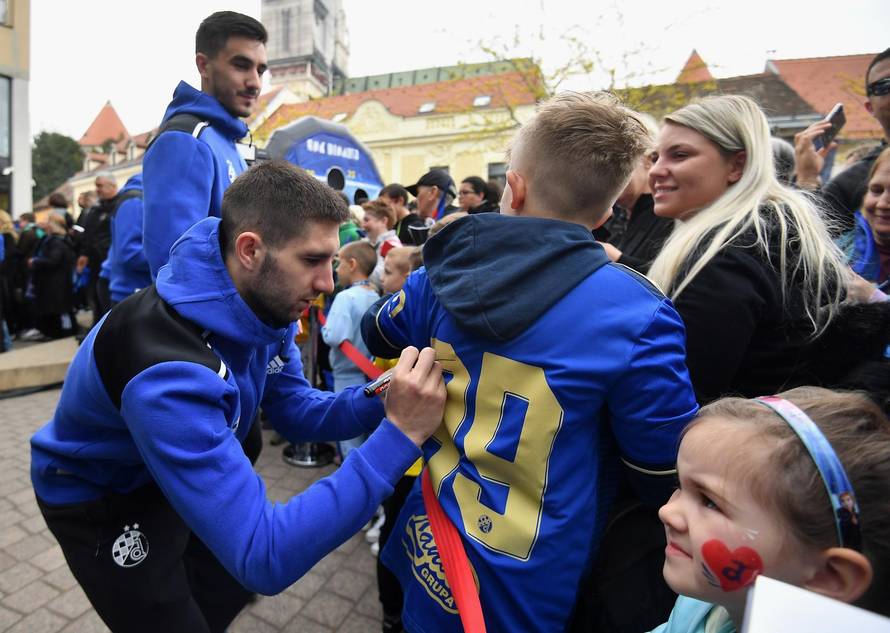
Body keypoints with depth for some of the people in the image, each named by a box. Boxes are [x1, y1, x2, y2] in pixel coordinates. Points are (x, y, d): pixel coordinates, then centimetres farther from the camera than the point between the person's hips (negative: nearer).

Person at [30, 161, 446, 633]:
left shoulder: (264, 306, -16)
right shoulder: (168, 374, -42)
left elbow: (296, 412, -8)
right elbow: (262, 558, -42)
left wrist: (385, 400, -26)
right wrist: (398, 435, -46)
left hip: (183, 479, 7)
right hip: (101, 503, -6)